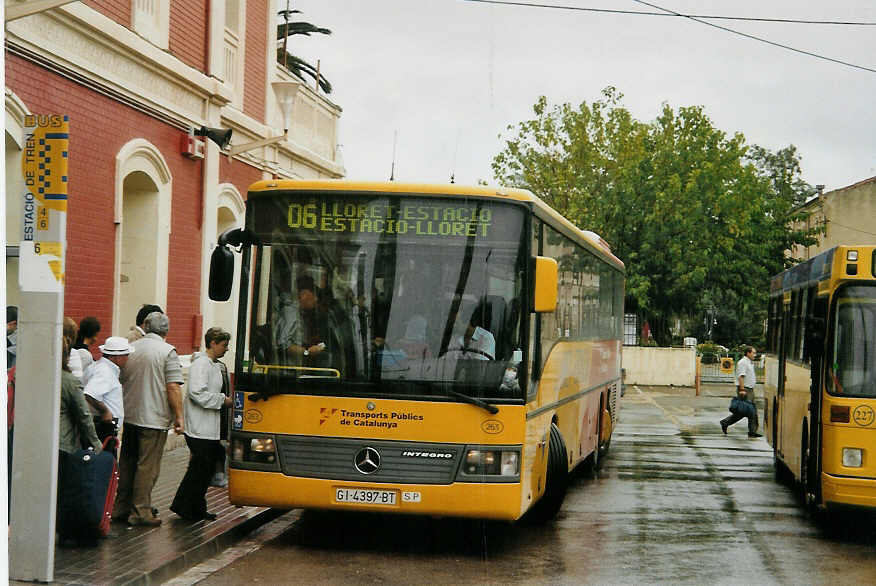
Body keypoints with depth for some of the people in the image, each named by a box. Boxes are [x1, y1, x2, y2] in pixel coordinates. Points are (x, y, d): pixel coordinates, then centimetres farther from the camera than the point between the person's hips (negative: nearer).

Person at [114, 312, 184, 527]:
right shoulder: (168, 351, -10)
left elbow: (120, 381, 16)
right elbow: (173, 388, -14)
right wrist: (179, 416, -7)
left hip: (129, 416, 6)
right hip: (154, 418, -6)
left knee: (126, 463, 15)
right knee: (148, 466, -2)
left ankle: (121, 507, 20)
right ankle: (141, 511, -1)